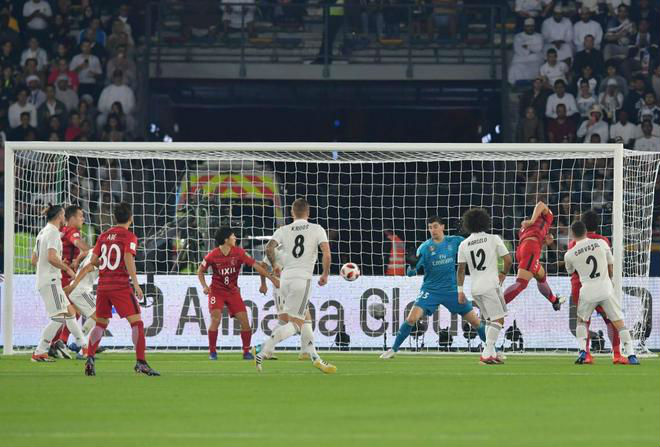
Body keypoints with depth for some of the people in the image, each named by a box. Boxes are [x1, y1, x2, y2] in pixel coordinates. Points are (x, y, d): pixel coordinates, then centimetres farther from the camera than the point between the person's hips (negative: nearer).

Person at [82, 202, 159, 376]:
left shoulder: (104, 236, 12)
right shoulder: (129, 236, -4)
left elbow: (93, 260, 10)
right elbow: (128, 259, -17)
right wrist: (136, 284, -18)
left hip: (103, 285, 6)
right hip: (121, 286, -6)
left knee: (100, 323, 16)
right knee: (136, 322, -4)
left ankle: (90, 358, 1)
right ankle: (141, 362, -13)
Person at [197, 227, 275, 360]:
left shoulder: (239, 252, -9)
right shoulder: (213, 256, -13)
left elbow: (255, 265, -9)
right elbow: (200, 271, 1)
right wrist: (204, 286, -14)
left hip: (233, 291, 2)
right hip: (217, 291, -2)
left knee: (244, 320, -5)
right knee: (215, 320, -19)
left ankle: (246, 352, 10)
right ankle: (212, 352, -4)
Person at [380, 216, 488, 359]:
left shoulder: (454, 241, -3)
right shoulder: (424, 248, -10)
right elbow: (411, 272, -16)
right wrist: (412, 266, -39)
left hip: (452, 290, 2)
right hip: (430, 290, -2)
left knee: (475, 321, 2)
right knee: (412, 318, -20)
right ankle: (393, 349, -7)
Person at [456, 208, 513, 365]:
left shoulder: (464, 245, 6)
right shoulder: (493, 239, -3)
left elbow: (461, 269, 7)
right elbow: (508, 260, -3)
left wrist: (460, 290, 15)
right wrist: (503, 273, 16)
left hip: (475, 288, 5)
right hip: (491, 285, -5)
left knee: (490, 320, 18)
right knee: (498, 320, -4)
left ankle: (491, 353, 14)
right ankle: (487, 353, -16)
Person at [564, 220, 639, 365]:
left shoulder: (569, 255, -1)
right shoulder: (601, 243, 1)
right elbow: (611, 266, 12)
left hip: (587, 291, 0)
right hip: (605, 288, 0)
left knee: (581, 320, 23)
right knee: (619, 322, 5)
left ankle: (582, 352, 8)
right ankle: (631, 355, -5)